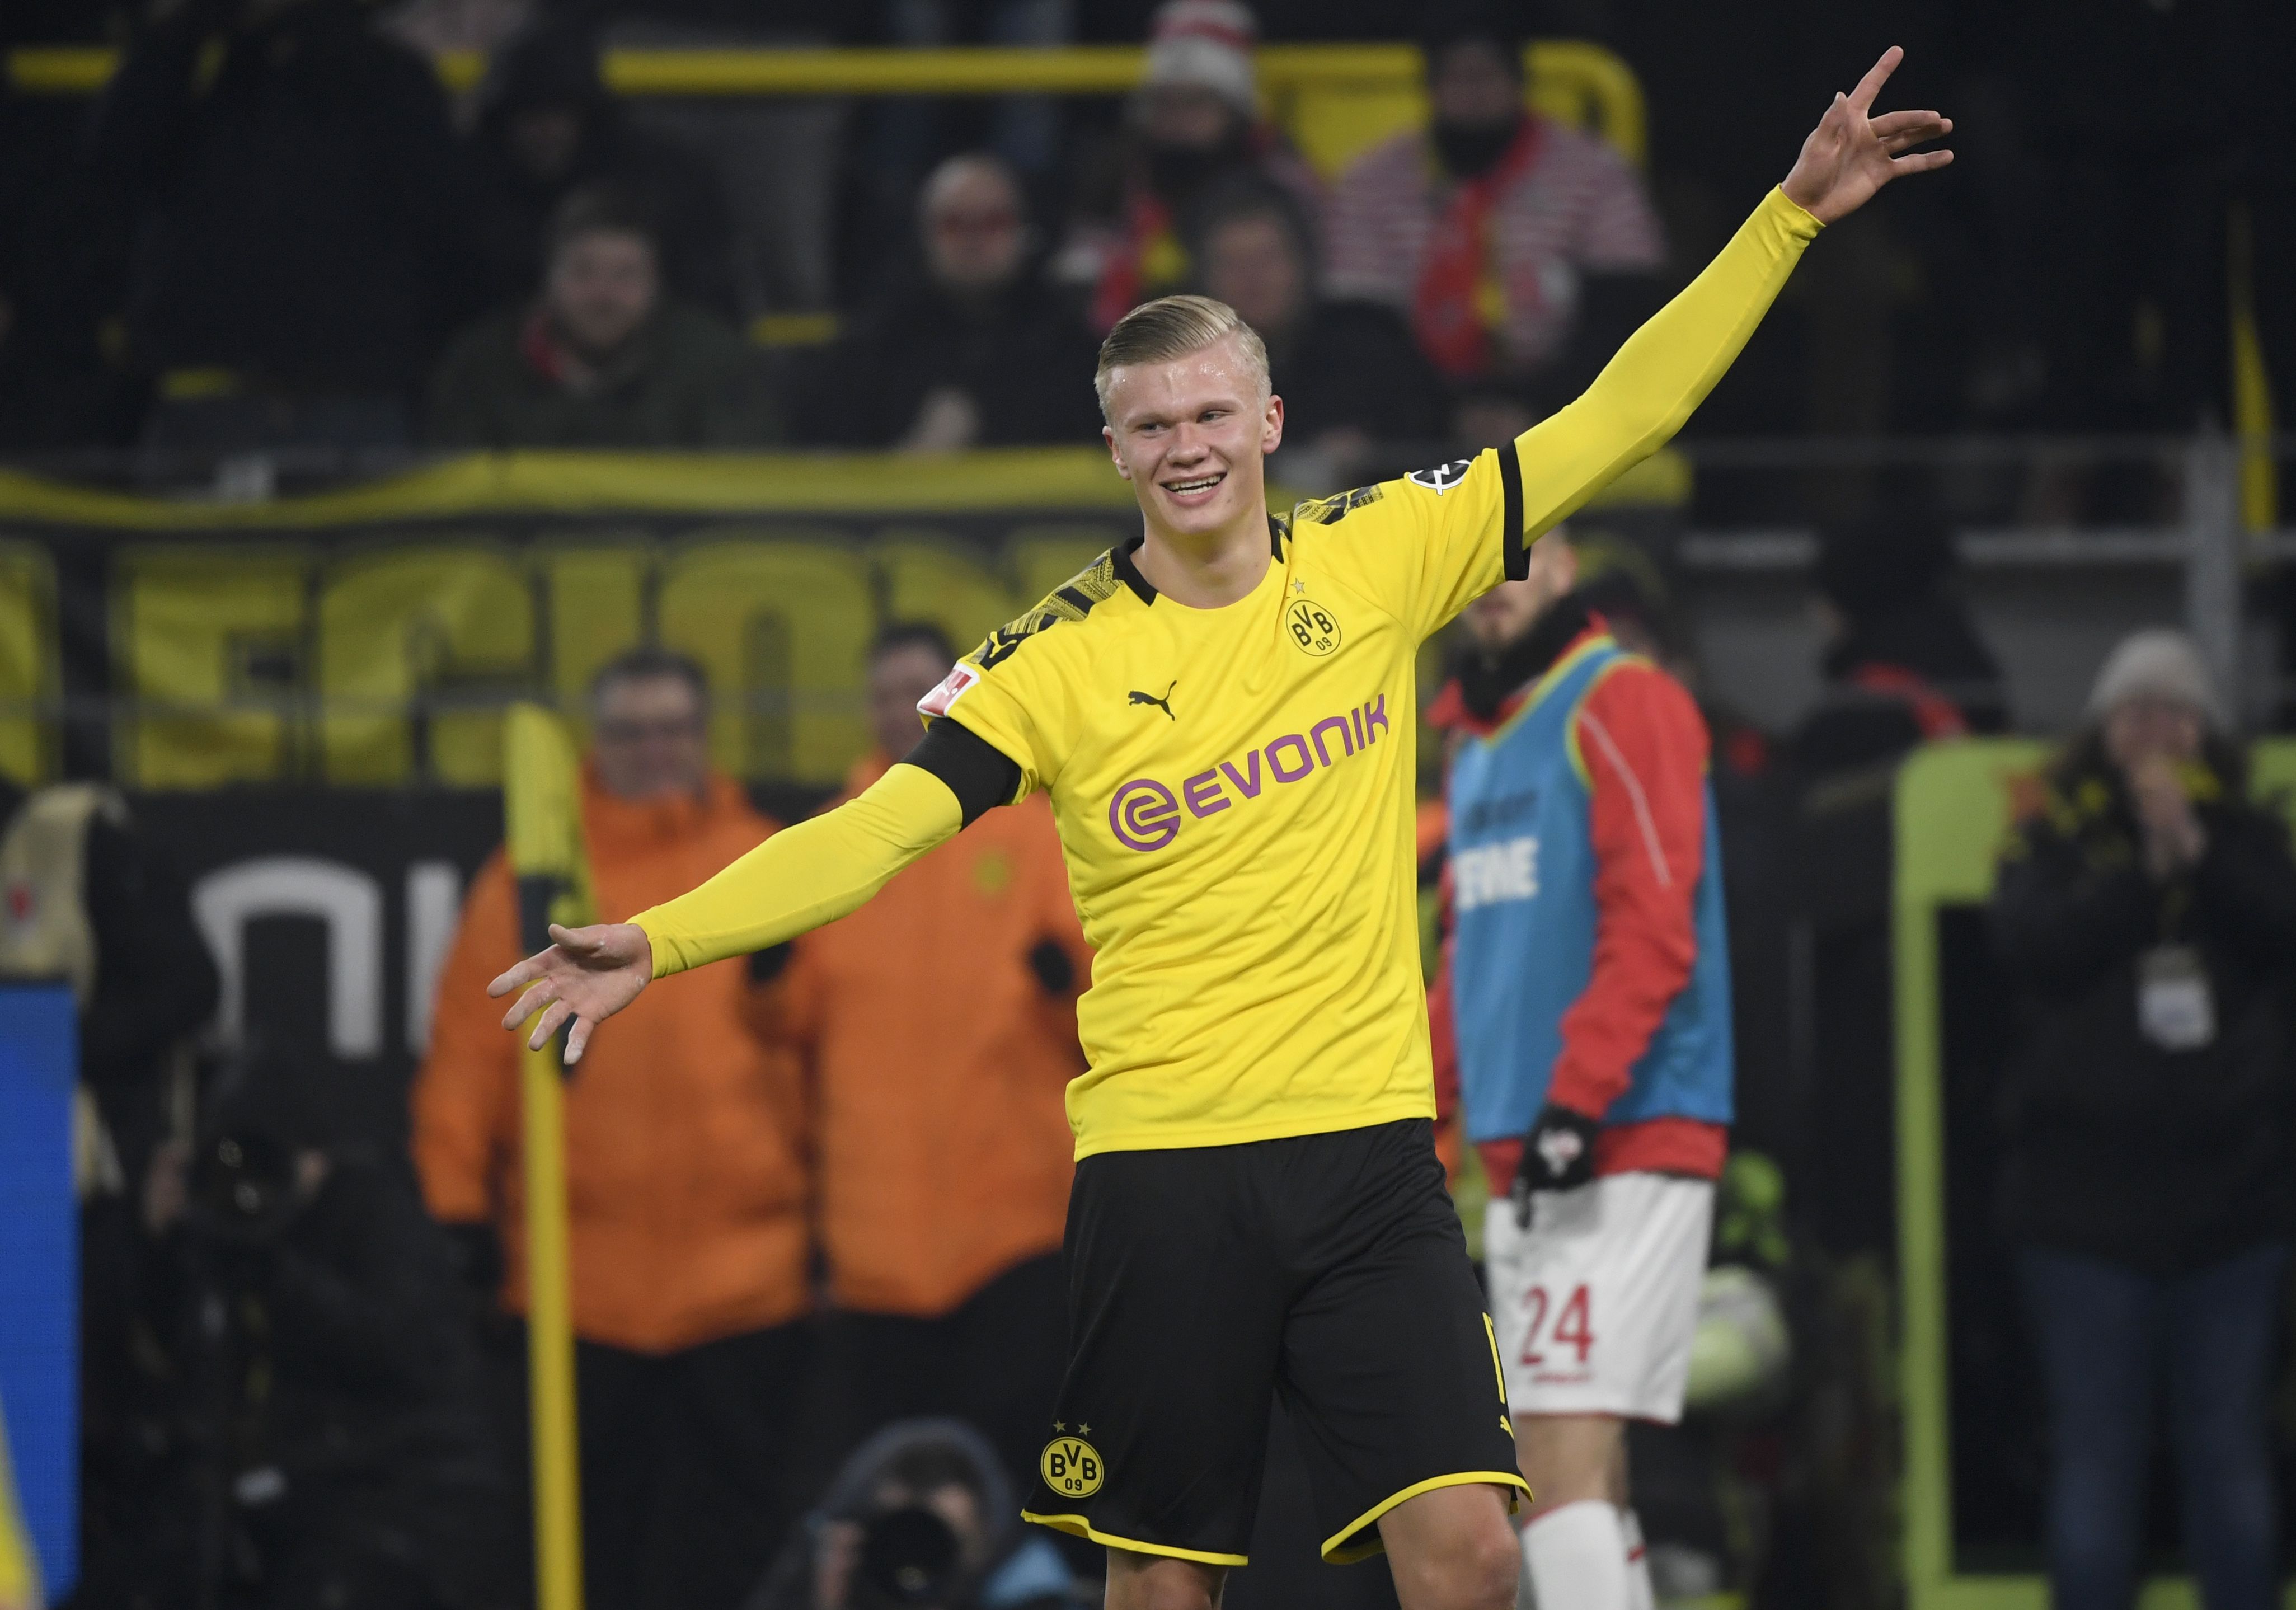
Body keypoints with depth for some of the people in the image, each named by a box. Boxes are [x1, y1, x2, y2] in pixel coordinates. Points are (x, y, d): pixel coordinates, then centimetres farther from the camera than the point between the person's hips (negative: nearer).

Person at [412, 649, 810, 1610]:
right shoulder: (534, 876, 5)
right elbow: (469, 1046, 3)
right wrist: (460, 1205, -3)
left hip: (747, 1268, 1)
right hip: (582, 1272, -1)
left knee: (733, 1527, 3)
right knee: (590, 1527, 3)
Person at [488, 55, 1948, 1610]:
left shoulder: (1380, 559, 4)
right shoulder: (1059, 661, 0)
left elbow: (1617, 417, 7)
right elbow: (873, 833, -5)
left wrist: (1793, 215, 3)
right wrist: (659, 942, -18)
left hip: (1369, 1147, 1)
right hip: (1161, 1170, -1)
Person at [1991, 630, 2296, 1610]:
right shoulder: (2057, 839, 6)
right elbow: (2030, 941, -12)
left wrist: (2194, 846, -16)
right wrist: (2149, 870, -15)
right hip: (2086, 1196, -2)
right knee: (2096, 1448, -2)